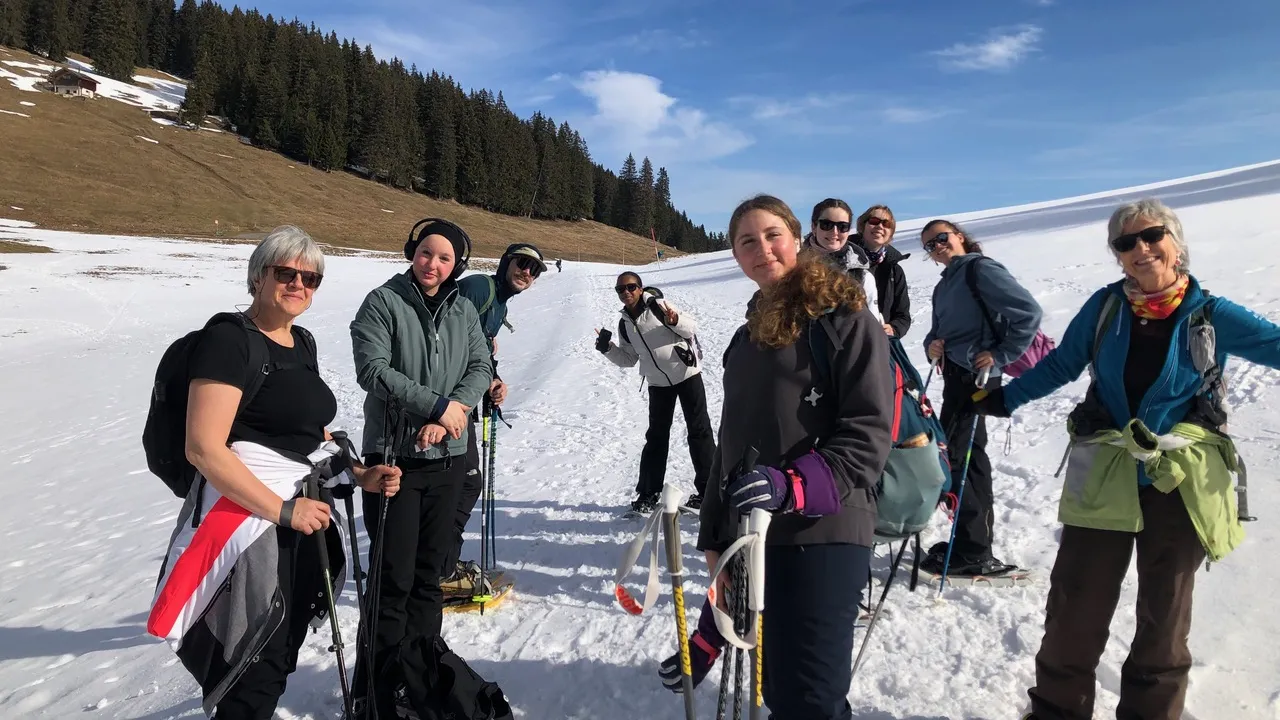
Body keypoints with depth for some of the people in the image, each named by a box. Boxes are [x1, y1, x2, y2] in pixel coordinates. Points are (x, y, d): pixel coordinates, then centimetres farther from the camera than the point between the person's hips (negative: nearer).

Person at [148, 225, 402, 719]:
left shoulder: (303, 342, 11)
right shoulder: (229, 339, -14)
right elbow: (204, 449, -22)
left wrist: (361, 476, 5)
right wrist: (283, 509, -19)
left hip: (305, 518, 8)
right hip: (251, 521, -8)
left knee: (280, 659, 21)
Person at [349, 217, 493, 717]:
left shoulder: (464, 311, 8)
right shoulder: (382, 302, -5)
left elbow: (480, 369, 2)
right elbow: (373, 369, -15)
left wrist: (446, 421, -13)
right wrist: (437, 405, -18)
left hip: (448, 456, 4)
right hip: (394, 455, -4)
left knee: (429, 572, 13)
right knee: (393, 577, -1)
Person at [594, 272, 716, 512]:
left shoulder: (657, 306, -10)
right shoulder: (625, 324, 8)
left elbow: (691, 328, -10)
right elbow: (628, 359, 13)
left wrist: (675, 321, -31)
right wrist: (608, 348, -4)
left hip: (686, 373, -5)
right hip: (658, 383, 5)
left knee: (699, 430, -1)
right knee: (656, 436, 9)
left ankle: (708, 488, 7)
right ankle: (648, 493, 17)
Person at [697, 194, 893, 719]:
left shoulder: (844, 316, -4)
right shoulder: (748, 335, 18)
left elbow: (869, 432, -13)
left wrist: (793, 486, -27)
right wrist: (715, 533, 16)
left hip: (822, 535, -7)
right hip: (752, 534, 7)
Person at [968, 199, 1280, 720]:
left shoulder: (1210, 315, -5)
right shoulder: (1105, 306, -2)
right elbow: (1060, 365, 8)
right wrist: (1003, 399, 6)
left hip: (1181, 487, 0)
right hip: (1104, 481, 1)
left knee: (1164, 617, 14)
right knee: (1074, 610, 8)